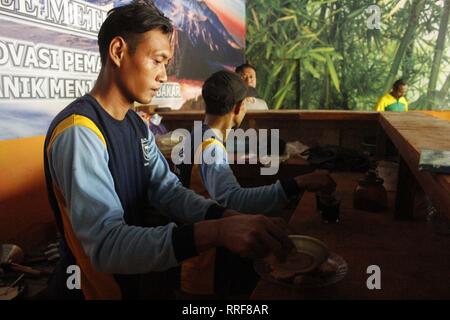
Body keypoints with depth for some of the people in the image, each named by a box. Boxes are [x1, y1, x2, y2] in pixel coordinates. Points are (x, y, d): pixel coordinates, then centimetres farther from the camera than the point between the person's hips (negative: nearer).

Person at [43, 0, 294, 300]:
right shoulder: (79, 131, -26)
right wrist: (216, 232, -46)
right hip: (95, 288, -8)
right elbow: (106, 245, -35)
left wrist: (230, 217, -23)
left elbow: (168, 192, -6)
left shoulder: (137, 124, 3)